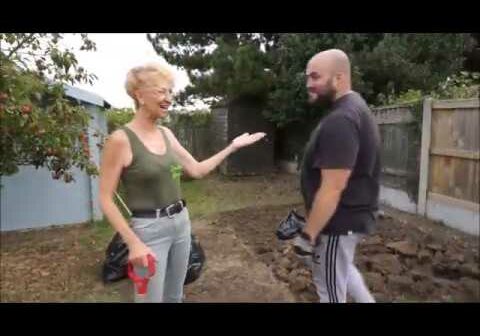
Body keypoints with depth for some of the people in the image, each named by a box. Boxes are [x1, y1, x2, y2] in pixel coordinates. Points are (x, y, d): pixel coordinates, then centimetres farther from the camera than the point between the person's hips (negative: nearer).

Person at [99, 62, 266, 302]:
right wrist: (133, 243, -19)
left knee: (175, 296, 20)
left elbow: (197, 170, 10)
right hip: (150, 229, -6)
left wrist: (232, 147, 8)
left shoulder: (166, 134, 5)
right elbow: (106, 199, -13)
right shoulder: (120, 140, -15)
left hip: (181, 221, 7)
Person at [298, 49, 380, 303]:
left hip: (339, 221, -10)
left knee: (331, 288, 11)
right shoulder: (353, 108, 7)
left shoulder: (339, 120, -27)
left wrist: (308, 234, -21)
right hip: (349, 215, 10)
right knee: (341, 269, 30)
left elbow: (332, 189, -29)